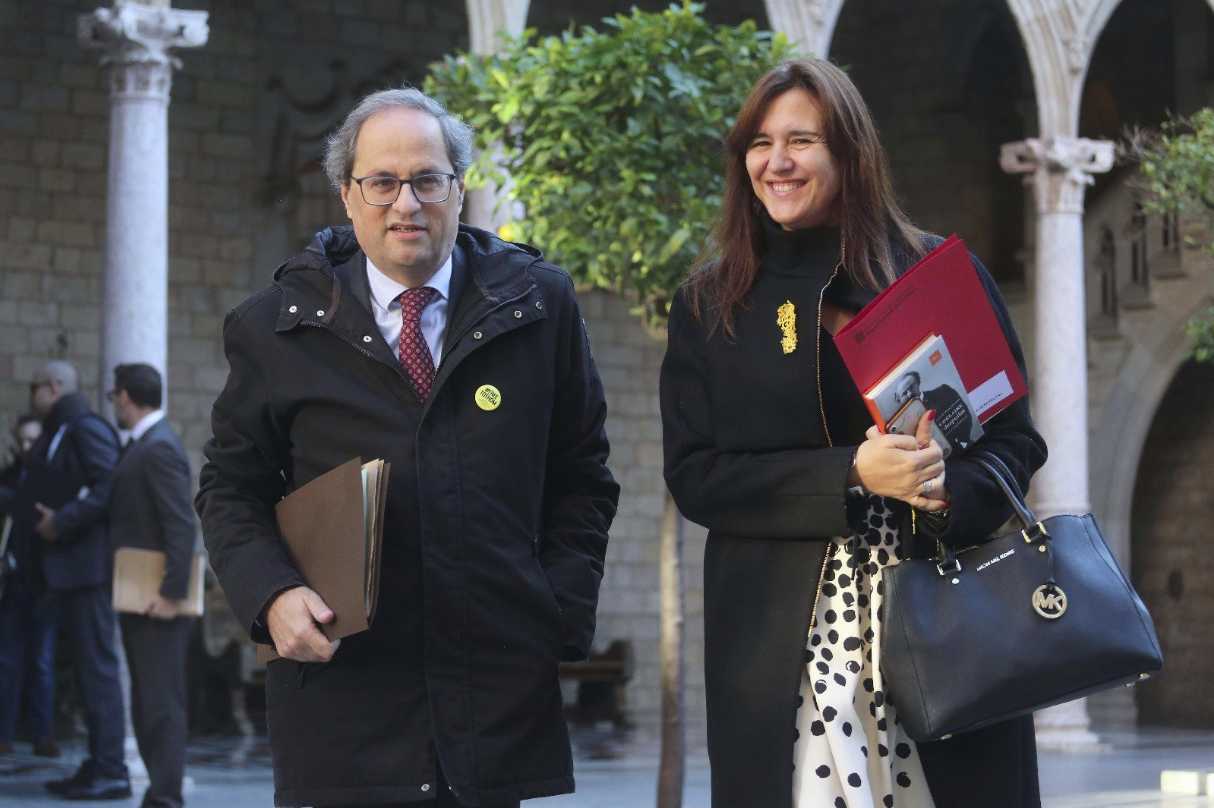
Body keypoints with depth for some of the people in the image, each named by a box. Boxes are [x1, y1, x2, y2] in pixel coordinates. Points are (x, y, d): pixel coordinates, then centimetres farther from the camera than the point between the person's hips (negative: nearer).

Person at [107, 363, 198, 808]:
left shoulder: (159, 447, -15)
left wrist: (172, 593, -24)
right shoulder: (141, 444, 15)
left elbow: (182, 525, -22)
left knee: (162, 702, -8)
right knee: (146, 704, 13)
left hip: (157, 600, -10)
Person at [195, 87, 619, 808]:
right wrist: (272, 594, -8)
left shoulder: (539, 304, 6)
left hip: (500, 691, 1)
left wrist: (563, 610, 0)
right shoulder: (277, 328, 5)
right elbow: (231, 489, 9)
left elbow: (581, 476, 10)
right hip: (338, 685, 0)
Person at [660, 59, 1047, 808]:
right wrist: (850, 474, -13)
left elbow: (1016, 438, 7)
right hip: (782, 643, 0)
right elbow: (694, 476, 0)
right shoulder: (709, 304, 8)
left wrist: (951, 488, -16)